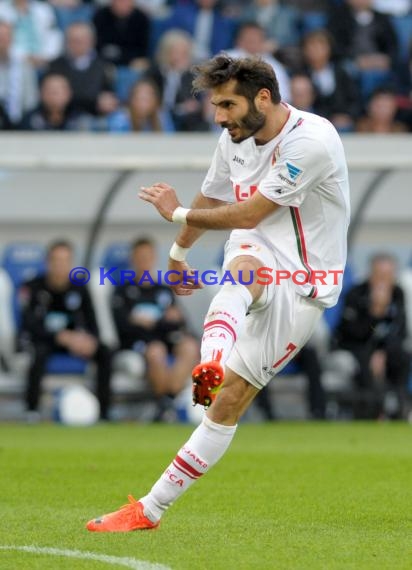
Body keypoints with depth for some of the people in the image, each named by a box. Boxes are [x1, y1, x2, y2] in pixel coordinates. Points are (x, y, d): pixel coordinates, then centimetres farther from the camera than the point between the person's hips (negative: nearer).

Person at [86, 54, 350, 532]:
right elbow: (209, 200, 26)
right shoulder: (236, 139, 5)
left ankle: (151, 508, -8)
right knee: (239, 268, -35)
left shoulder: (310, 141, -19)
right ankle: (211, 362, -61)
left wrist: (177, 213, -4)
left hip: (301, 287, -5)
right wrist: (178, 254, 38)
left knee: (228, 402, -10)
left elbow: (248, 214, -17)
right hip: (257, 260, 5)